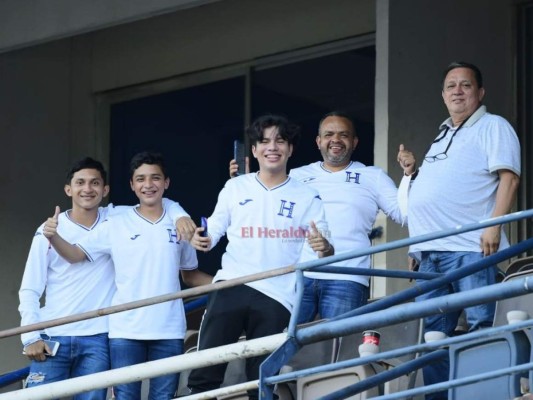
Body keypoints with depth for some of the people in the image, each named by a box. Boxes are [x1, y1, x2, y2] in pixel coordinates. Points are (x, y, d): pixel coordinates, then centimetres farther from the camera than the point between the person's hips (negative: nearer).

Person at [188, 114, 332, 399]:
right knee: (204, 374, -10)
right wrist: (201, 239, -10)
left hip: (277, 297, -1)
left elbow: (324, 251, 2)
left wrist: (324, 248, -22)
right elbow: (213, 231, 14)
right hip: (231, 287, 1)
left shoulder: (307, 198, 7)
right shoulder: (235, 188, 12)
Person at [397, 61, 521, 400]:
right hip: (432, 251, 8)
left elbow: (508, 177, -9)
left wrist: (494, 225, -20)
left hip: (470, 247, -8)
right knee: (433, 331, 6)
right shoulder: (442, 137, 27)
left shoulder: (493, 127, 4)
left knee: (479, 327, -12)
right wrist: (412, 171, 14)